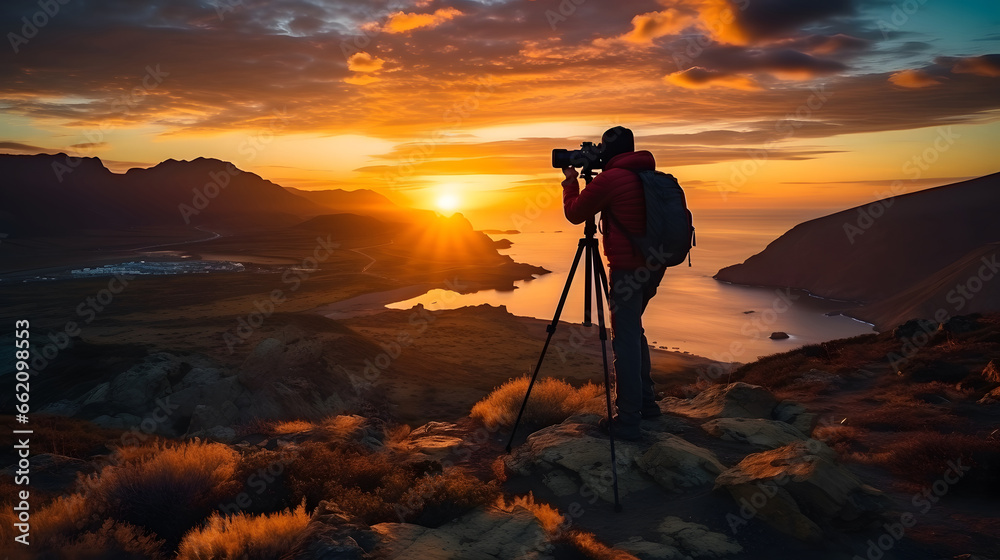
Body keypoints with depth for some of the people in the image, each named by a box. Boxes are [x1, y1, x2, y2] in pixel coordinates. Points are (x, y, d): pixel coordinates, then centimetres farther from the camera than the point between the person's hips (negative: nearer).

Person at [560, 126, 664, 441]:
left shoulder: (610, 178, -12)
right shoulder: (648, 175, 12)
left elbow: (574, 213, -2)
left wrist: (571, 181, 13)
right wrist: (587, 180, 23)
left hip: (629, 268, -8)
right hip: (654, 264, 8)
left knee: (625, 340, -5)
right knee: (634, 331, 21)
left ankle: (627, 420, -2)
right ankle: (646, 402, 28)